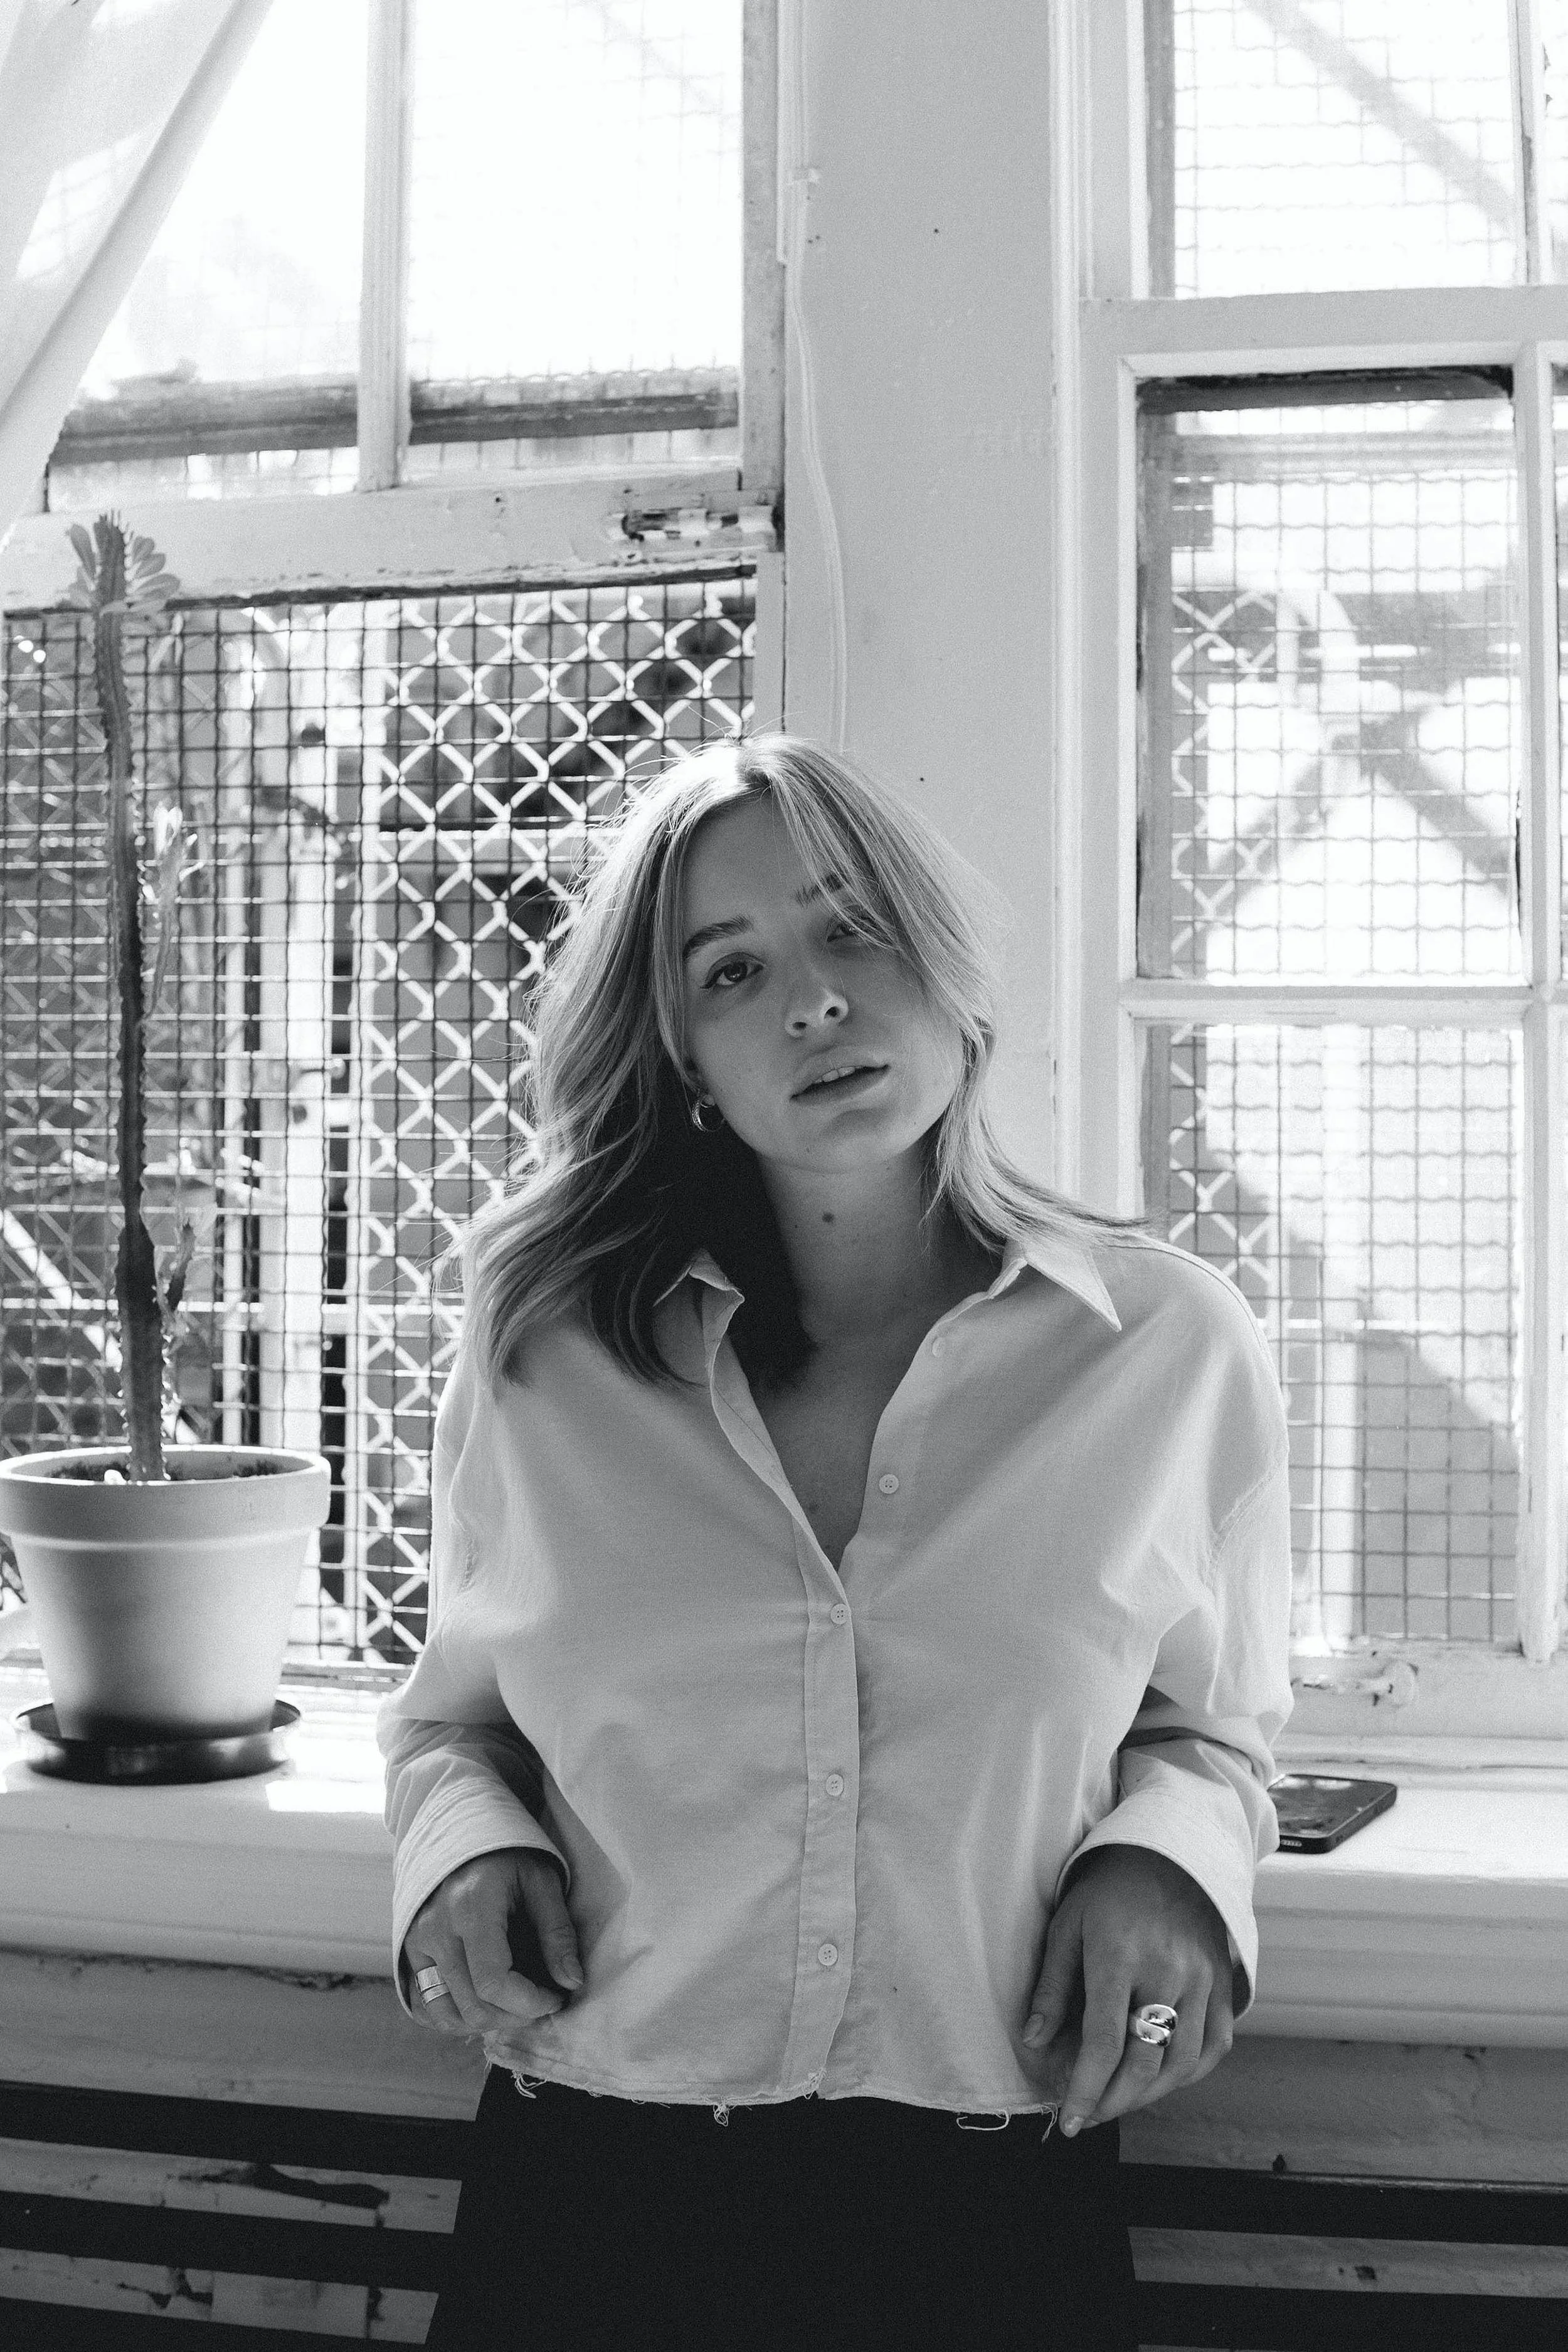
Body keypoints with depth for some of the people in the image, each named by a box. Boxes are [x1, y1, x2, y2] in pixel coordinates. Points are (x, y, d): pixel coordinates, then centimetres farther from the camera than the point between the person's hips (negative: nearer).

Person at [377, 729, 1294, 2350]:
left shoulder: (1171, 1347, -2)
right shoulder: (540, 1357, -1)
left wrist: (1167, 1862, -8)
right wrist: (464, 1845, -7)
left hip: (994, 2217, 0)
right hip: (587, 2206, 1)